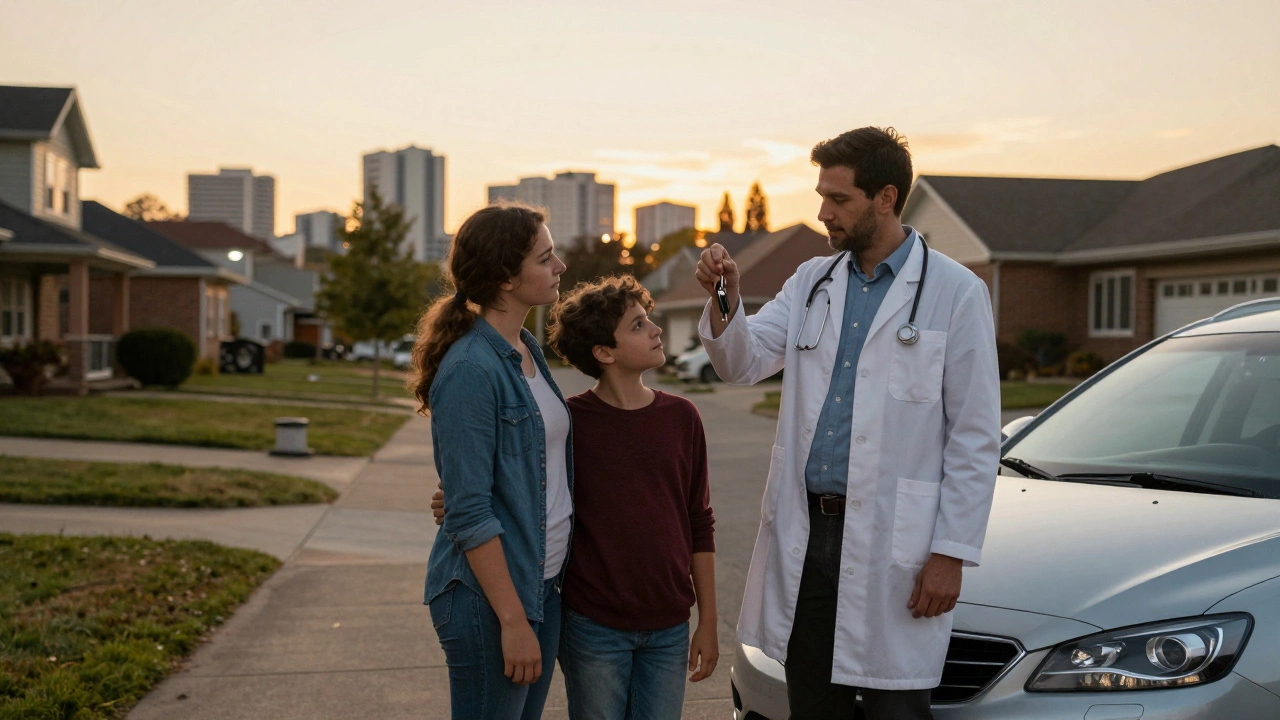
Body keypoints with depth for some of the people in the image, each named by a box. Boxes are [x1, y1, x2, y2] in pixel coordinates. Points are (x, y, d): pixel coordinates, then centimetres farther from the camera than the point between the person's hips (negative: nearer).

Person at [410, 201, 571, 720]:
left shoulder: (528, 351, 9)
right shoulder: (470, 370, -18)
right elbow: (470, 514, -20)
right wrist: (513, 620, -20)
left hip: (542, 583, 9)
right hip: (488, 598, -9)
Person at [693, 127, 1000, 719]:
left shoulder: (955, 292, -5)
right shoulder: (812, 281, 12)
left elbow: (976, 437, -6)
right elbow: (744, 363, 4)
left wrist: (952, 553, -11)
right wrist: (725, 300, -16)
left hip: (891, 543, -5)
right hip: (804, 534, 5)